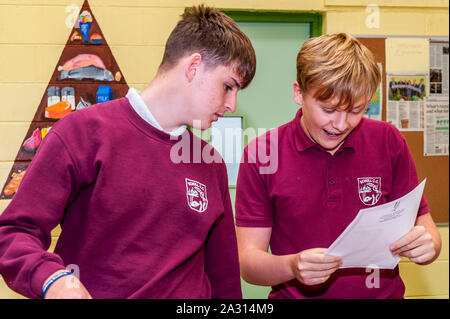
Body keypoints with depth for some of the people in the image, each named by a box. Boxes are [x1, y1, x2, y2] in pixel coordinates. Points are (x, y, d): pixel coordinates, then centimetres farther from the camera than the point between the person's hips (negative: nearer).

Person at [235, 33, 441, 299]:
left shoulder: (389, 142, 2)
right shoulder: (261, 154, -5)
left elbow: (424, 225, 7)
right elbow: (247, 261, -5)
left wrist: (427, 244, -14)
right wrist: (292, 267, -24)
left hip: (383, 293, 2)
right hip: (294, 296, -2)